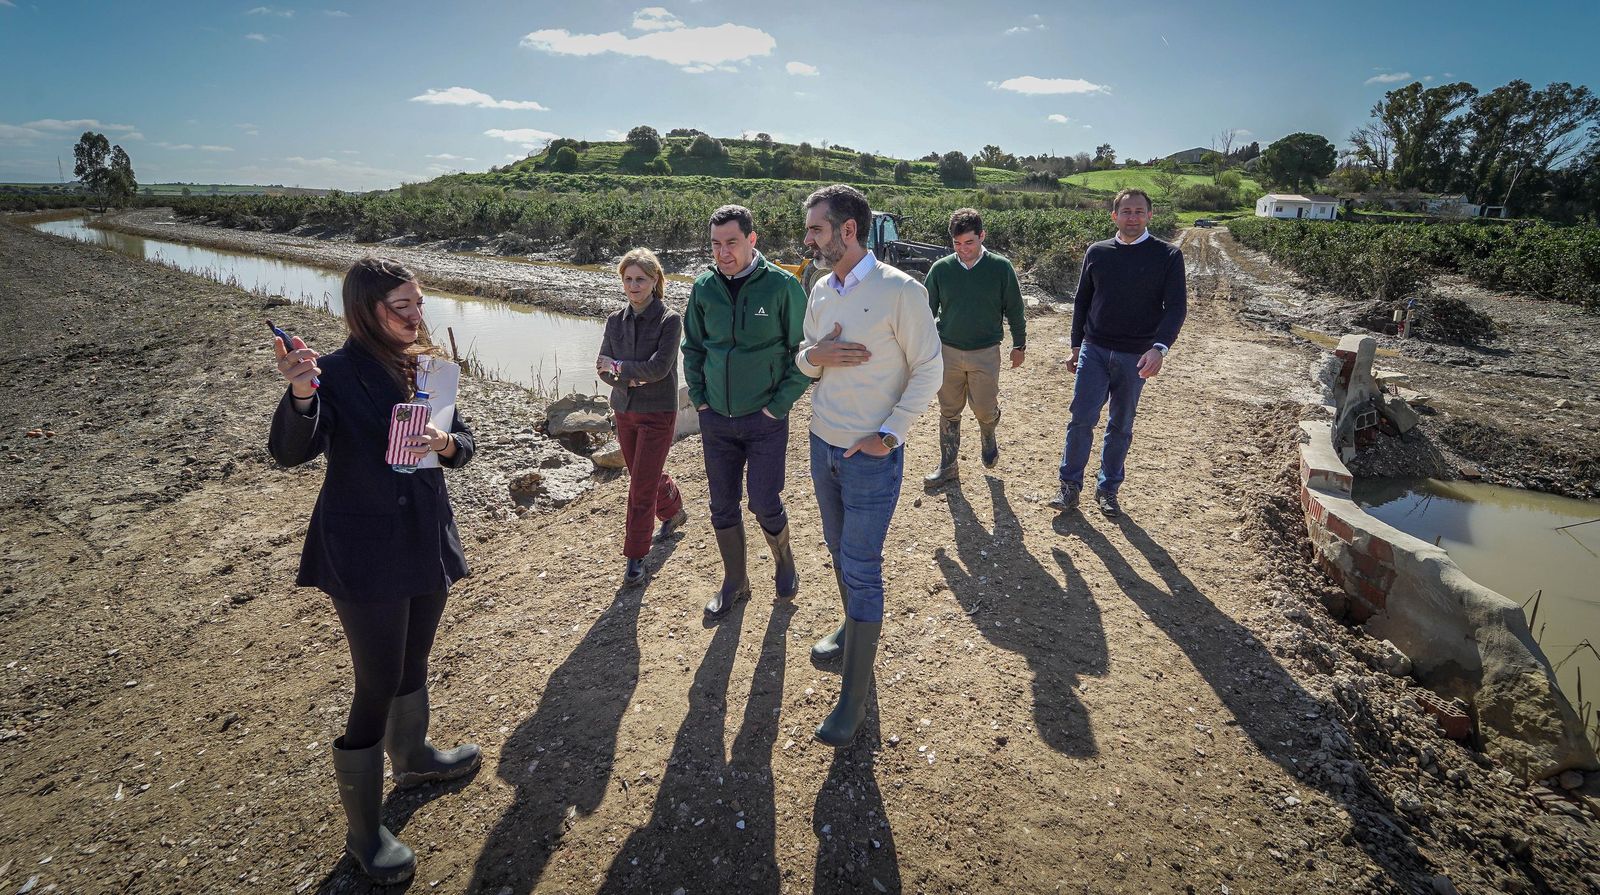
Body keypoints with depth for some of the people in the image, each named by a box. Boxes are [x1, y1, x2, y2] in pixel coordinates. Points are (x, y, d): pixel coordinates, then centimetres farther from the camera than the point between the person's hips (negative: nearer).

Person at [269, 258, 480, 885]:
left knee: (414, 662, 24)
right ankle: (363, 832, 20)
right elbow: (291, 451, -25)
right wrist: (300, 394, -44)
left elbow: (464, 445, 7)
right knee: (378, 686, 1)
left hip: (426, 543, 6)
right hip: (364, 553, -6)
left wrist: (446, 443, -16)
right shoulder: (337, 373, -15)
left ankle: (414, 758, 49)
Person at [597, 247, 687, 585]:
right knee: (647, 476, 20)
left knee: (642, 487, -4)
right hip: (625, 411, 6)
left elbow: (659, 368, -21)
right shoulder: (615, 321, 4)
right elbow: (603, 367, 0)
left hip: (658, 414, -6)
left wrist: (618, 367, -14)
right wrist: (629, 378, -19)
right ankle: (674, 512, 48)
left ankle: (636, 556, 8)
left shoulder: (670, 321, -12)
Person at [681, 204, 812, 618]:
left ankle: (784, 561, 31)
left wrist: (780, 404, -10)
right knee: (722, 507, 11)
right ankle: (734, 583, 31)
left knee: (765, 503, -1)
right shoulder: (704, 287, 0)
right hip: (715, 417, 4)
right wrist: (698, 397, 4)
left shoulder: (782, 285, -11)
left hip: (765, 417, -4)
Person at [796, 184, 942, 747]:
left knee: (861, 569, -2)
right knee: (840, 552, 20)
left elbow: (928, 369, -11)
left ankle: (854, 700, 9)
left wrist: (889, 435, -16)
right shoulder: (820, 290, 6)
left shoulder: (900, 291, -15)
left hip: (871, 455, -6)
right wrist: (813, 356, -11)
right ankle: (854, 631, 44)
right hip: (823, 446, 7)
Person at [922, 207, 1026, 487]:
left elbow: (1014, 309, 3)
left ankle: (989, 438, 38)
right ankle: (948, 466, 23)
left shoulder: (1001, 268, -7)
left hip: (985, 353, -1)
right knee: (949, 412, 9)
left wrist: (1019, 345, 8)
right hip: (947, 351, 2)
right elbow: (928, 309, 4)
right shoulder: (941, 268, -4)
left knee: (984, 409, 2)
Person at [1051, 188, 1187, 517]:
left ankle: (1108, 489, 23)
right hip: (1094, 351, 1)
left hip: (1136, 357, -1)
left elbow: (1176, 306, -9)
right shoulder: (1097, 252, 3)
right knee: (1081, 419, -5)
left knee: (1121, 426, 10)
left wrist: (1159, 347, -24)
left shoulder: (1168, 255, -3)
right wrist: (1076, 347, 10)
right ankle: (1070, 486, 9)